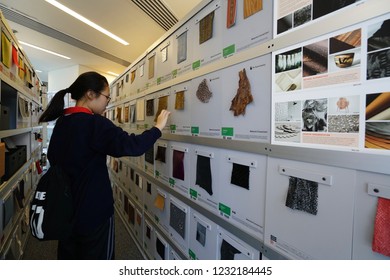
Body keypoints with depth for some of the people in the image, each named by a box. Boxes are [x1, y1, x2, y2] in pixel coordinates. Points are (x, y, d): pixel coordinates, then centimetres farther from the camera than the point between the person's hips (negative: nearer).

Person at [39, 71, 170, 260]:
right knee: (97, 257, 11)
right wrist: (158, 127, -15)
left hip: (66, 208, 9)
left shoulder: (62, 122, 5)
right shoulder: (94, 124, -21)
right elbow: (131, 146, -28)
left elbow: (53, 158, 16)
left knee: (68, 256, 23)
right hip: (93, 211, -8)